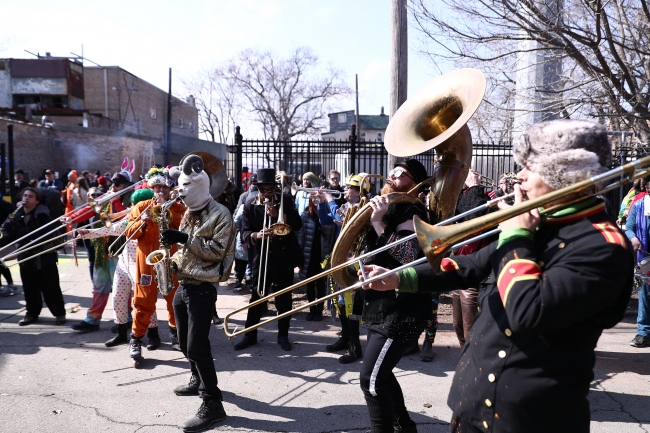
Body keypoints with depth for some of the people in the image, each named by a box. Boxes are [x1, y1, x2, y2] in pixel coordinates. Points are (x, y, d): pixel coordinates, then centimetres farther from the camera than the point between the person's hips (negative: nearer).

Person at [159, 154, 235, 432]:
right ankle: (198, 381, 40)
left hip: (203, 287, -9)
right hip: (183, 285, 9)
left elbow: (217, 251, -19)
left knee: (197, 346, -11)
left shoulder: (220, 213, -12)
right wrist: (174, 261, 2)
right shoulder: (189, 213, 14)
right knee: (185, 342, 19)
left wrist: (185, 238, -23)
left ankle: (212, 404, -3)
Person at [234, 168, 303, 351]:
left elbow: (298, 224, -9)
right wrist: (256, 235, -28)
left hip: (284, 257, 0)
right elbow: (244, 233, -6)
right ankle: (250, 335, 20)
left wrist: (278, 214, -21)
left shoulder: (286, 200, -1)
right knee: (257, 297, 7)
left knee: (284, 298, 9)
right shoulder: (250, 206, -1)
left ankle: (283, 335, 22)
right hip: (261, 259, 0)